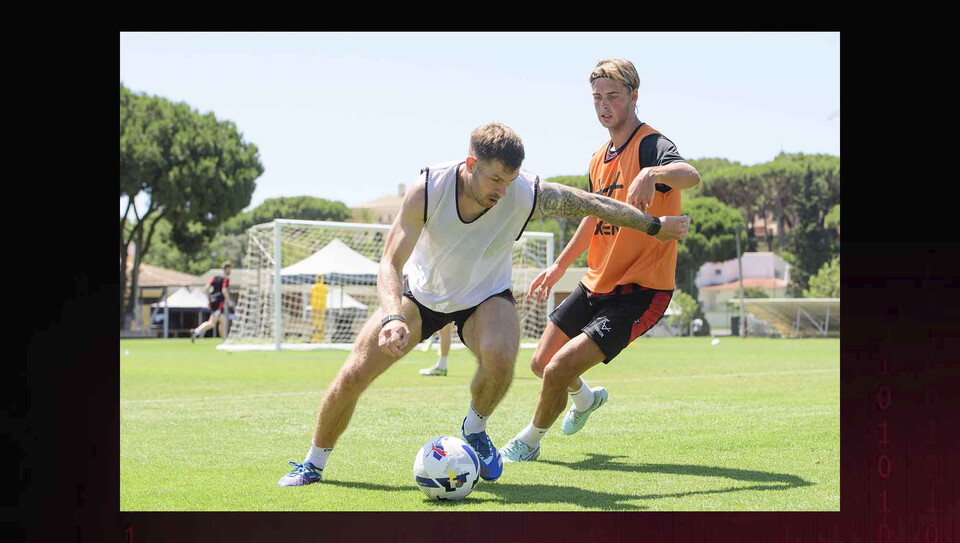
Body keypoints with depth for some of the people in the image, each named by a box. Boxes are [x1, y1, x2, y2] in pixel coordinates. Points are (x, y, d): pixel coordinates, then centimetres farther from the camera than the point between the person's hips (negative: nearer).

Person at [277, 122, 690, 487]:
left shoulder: (528, 195, -29)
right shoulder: (427, 189, -30)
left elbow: (593, 204, -11)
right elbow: (390, 264, -28)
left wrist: (655, 226, 2)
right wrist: (393, 317, -47)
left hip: (486, 296, -1)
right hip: (421, 293, 1)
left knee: (500, 353, -35)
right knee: (353, 375, -8)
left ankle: (475, 429, -4)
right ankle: (314, 464, 17)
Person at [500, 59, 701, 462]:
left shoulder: (650, 145, -17)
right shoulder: (599, 159, 11)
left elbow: (690, 176, -40)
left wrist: (652, 173, -60)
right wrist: (559, 266, 31)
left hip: (640, 292, -8)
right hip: (596, 284, 8)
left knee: (559, 369, -15)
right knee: (541, 364, 13)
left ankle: (528, 443, 12)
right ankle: (586, 400, 47)